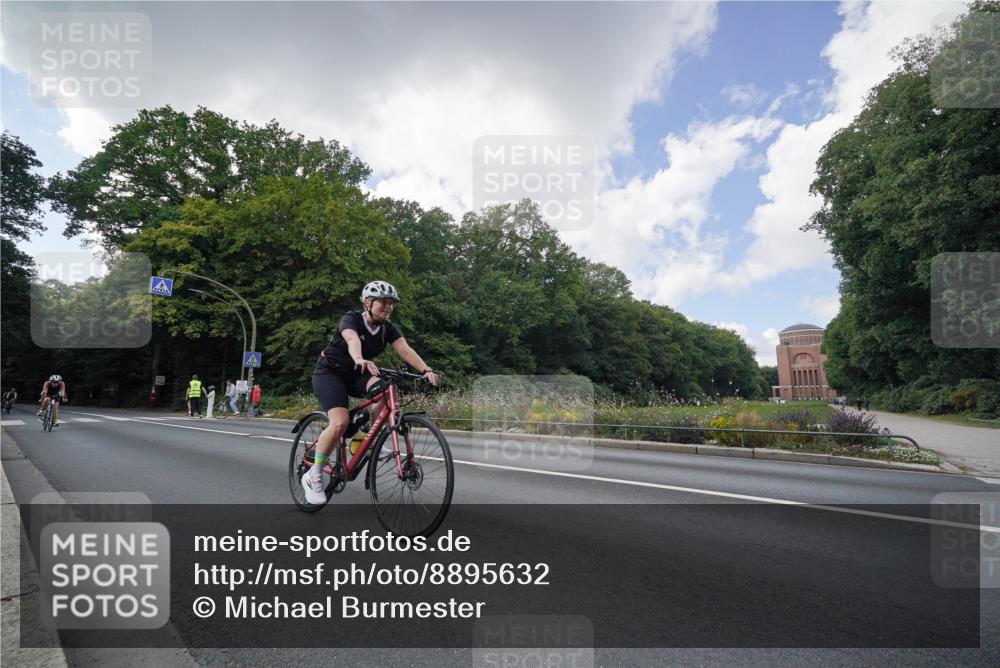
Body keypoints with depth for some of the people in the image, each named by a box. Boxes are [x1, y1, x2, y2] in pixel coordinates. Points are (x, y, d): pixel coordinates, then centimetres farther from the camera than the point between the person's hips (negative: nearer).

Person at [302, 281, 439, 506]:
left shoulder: (388, 329, -5)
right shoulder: (351, 319, -19)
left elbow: (405, 350, -21)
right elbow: (352, 339, -42)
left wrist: (426, 370, -39)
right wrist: (360, 360, -64)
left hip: (354, 375, 5)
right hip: (329, 373, -5)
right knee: (340, 422, -27)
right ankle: (313, 476, -9)